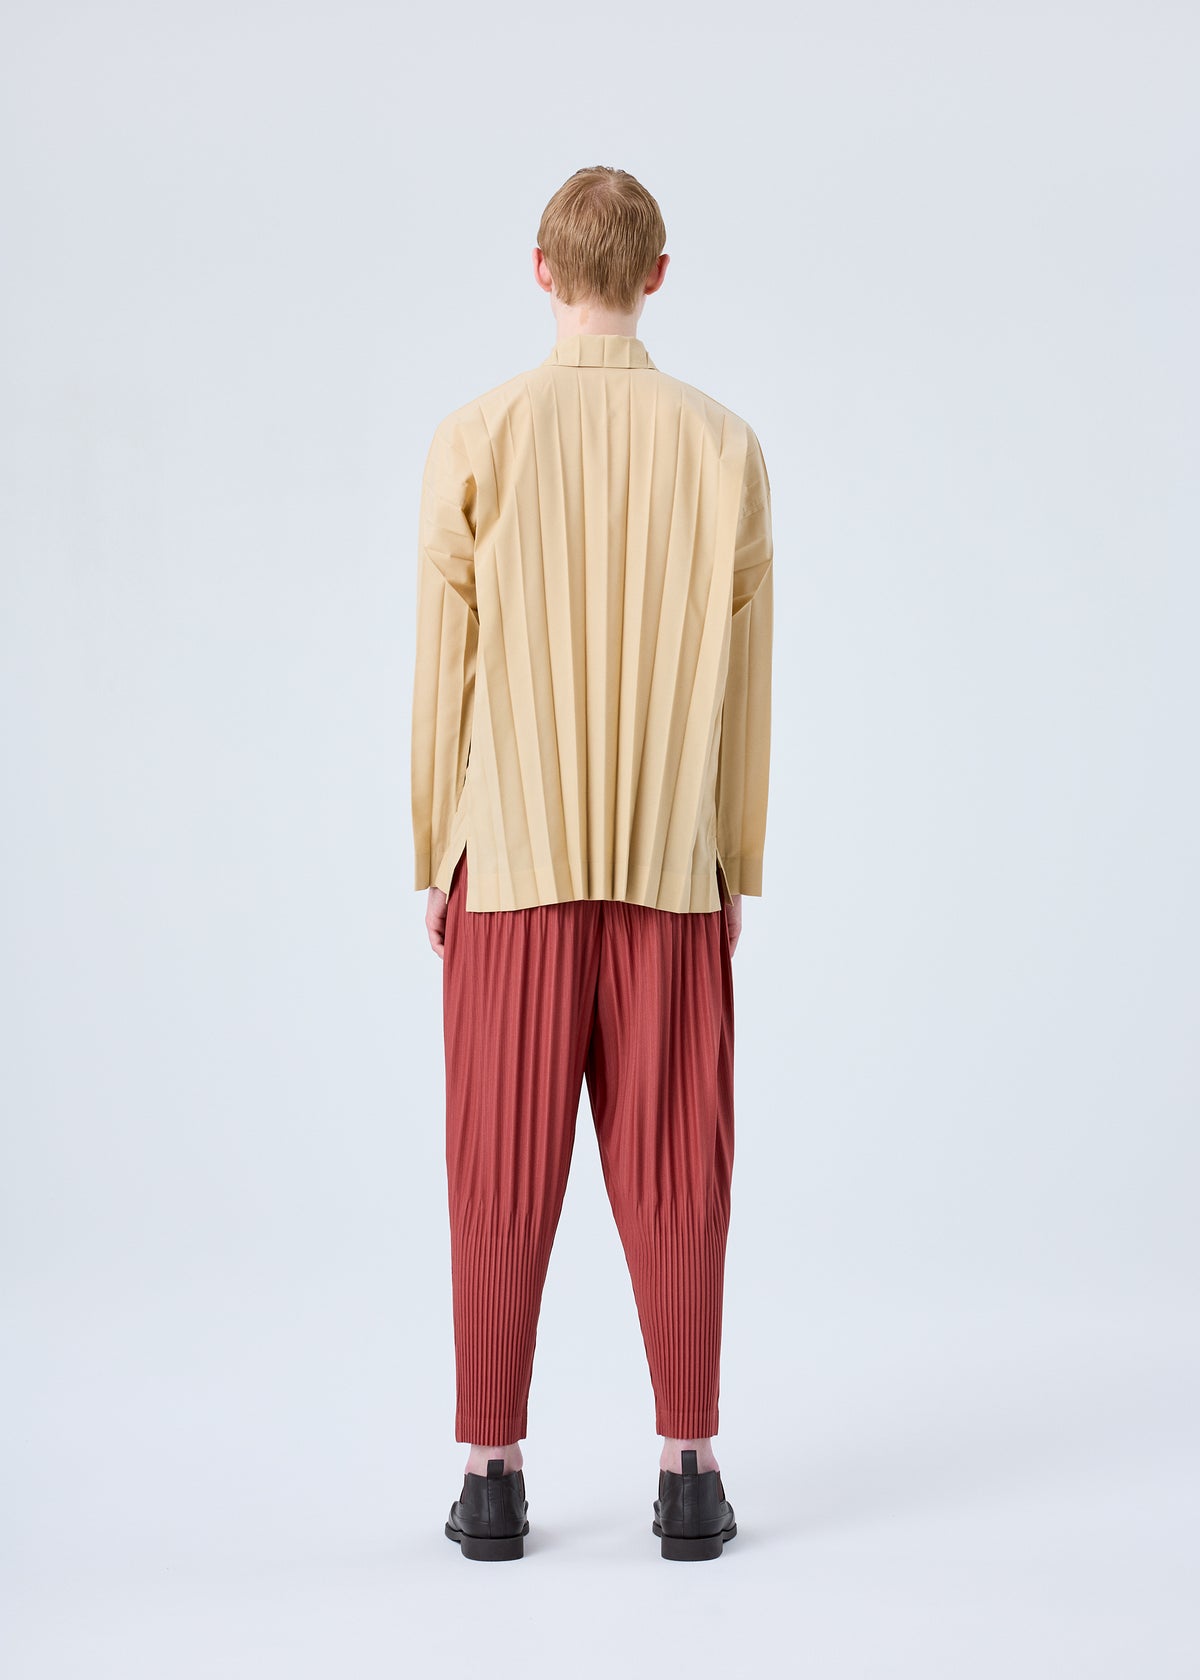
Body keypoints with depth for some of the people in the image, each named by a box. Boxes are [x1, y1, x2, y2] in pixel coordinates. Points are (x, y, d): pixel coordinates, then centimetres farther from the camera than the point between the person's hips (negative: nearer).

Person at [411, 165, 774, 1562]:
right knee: (671, 1171, 6)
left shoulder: (476, 441, -4)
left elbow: (444, 671, -2)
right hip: (673, 868, 1)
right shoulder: (724, 447, 0)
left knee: (504, 1173, 6)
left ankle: (494, 1474, 13)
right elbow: (743, 682, 3)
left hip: (510, 866, -1)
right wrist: (737, 865, 11)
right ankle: (689, 1470, 12)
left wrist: (434, 860, 7)